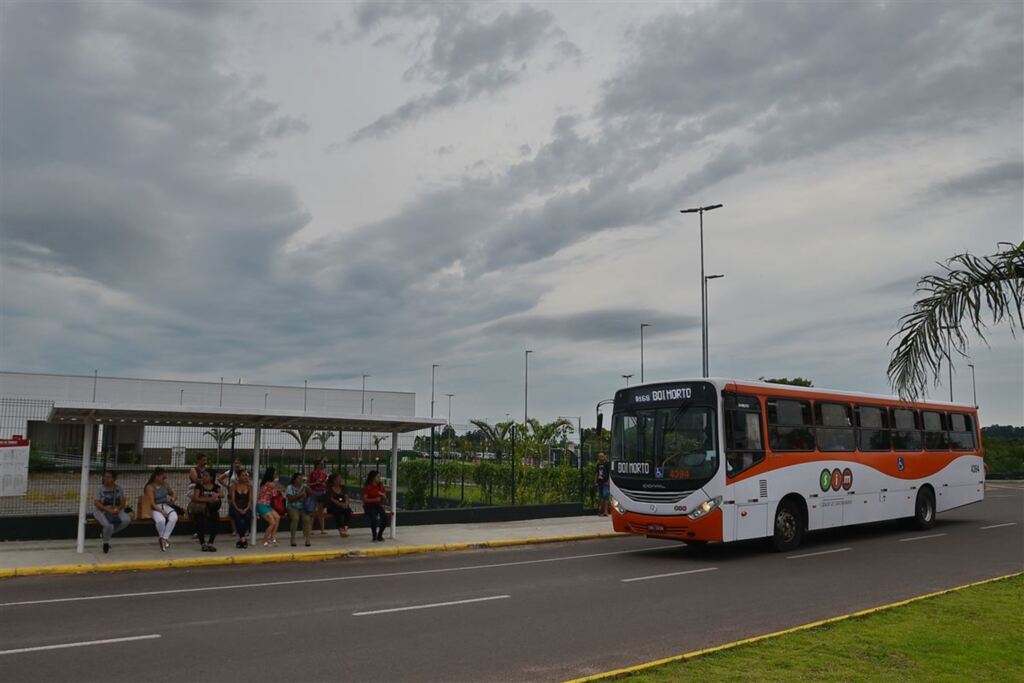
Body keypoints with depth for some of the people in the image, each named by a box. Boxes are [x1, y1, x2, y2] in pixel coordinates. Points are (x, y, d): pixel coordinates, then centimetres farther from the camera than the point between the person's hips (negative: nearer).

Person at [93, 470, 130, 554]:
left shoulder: (118, 489, 8)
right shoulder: (100, 489, -1)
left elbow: (123, 502, 7)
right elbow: (97, 503, -9)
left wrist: (118, 508, -16)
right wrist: (108, 510, -22)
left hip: (117, 511, 3)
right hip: (102, 511, -3)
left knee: (127, 520, -28)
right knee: (108, 525, -35)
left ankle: (108, 533, 0)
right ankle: (106, 542, 1)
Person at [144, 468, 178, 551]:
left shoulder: (164, 484, 5)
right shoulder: (150, 487, -10)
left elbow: (172, 492, 26)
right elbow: (152, 503, -16)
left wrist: (172, 498, 3)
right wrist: (162, 511, -25)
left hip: (166, 505, 4)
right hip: (156, 508, -4)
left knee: (174, 518, -29)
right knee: (161, 520, -37)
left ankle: (163, 538, -24)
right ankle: (166, 538, -11)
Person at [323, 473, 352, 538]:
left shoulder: (342, 487, 12)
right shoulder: (330, 488, -2)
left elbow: (346, 496, 4)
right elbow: (331, 499, -12)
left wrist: (346, 503, -16)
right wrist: (340, 504, -24)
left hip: (343, 505, 4)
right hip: (333, 506, -4)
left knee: (348, 510, -29)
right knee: (338, 512, -36)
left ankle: (346, 527, -31)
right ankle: (340, 528, -34)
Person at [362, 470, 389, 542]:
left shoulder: (380, 485, 5)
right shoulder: (367, 487, -9)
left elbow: (385, 497, 10)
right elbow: (365, 499, -13)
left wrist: (382, 494, -14)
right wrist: (375, 499, -27)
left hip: (378, 505, 4)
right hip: (369, 506, -4)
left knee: (385, 517, -23)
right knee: (374, 518, -33)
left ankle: (379, 535, -3)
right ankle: (374, 536, -12)